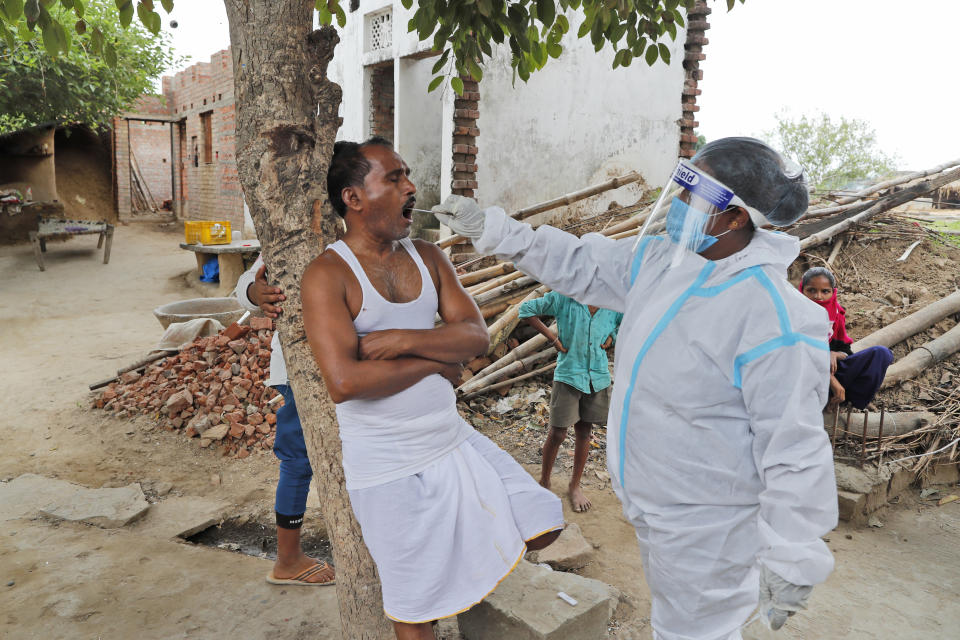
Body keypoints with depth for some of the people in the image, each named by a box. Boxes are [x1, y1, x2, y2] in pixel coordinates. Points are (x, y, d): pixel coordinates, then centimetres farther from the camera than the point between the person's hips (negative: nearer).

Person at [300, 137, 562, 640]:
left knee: (541, 528, 9)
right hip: (387, 466, -5)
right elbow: (344, 382, -26)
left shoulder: (428, 257, 4)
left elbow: (476, 336, -4)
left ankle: (462, 549, 34)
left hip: (454, 441, 6)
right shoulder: (327, 275, -14)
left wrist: (404, 339, -21)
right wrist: (438, 362, -14)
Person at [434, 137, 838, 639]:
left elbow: (796, 453, -25)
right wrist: (488, 229, 2)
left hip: (707, 523, -8)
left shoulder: (774, 318, -30)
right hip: (652, 504, 8)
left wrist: (791, 564, -17)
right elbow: (578, 264, 6)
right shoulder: (658, 258, -5)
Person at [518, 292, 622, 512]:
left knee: (584, 432, 13)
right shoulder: (564, 298, -10)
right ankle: (544, 482, 24)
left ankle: (575, 485, 30)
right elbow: (527, 309, -4)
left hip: (598, 376, 3)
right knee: (557, 434, 1)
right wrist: (552, 337, -8)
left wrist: (613, 336, 3)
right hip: (568, 375, -3)